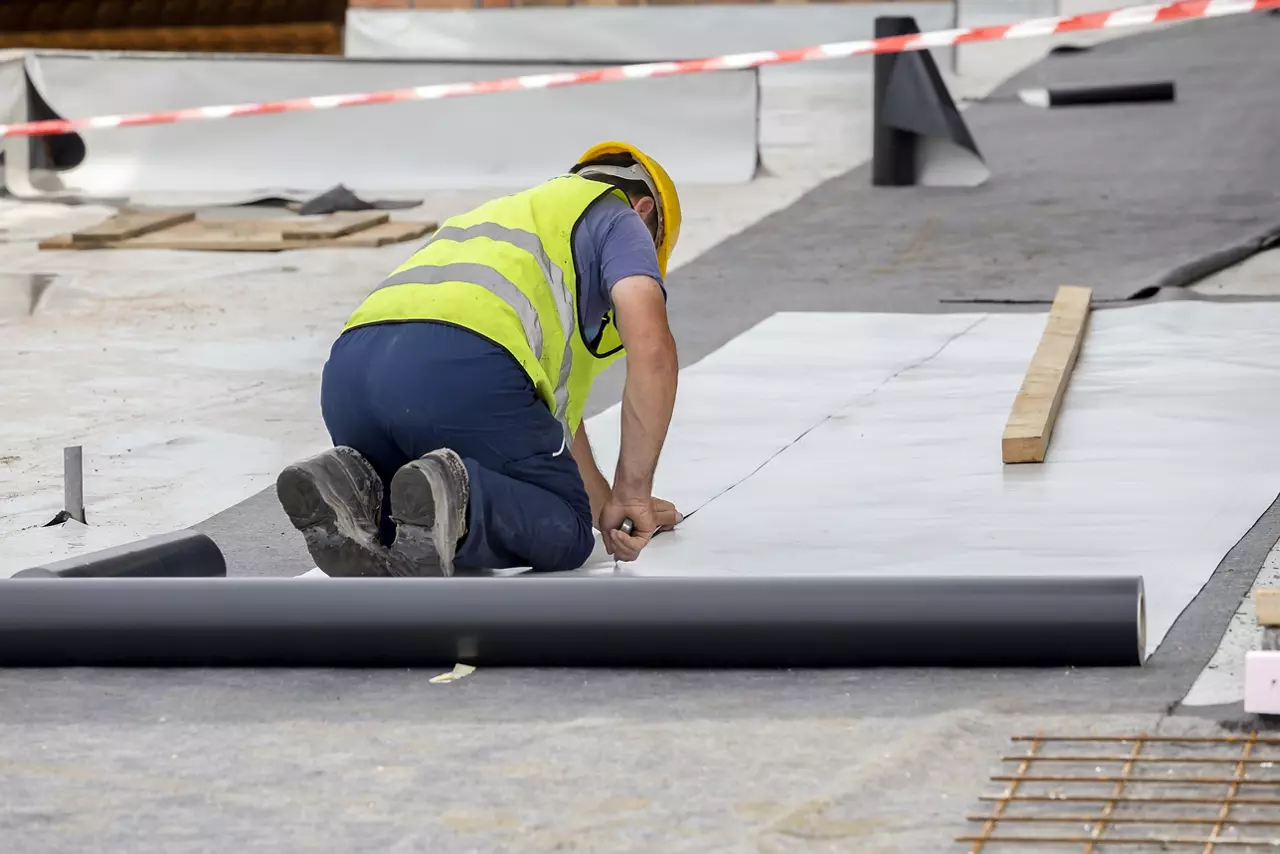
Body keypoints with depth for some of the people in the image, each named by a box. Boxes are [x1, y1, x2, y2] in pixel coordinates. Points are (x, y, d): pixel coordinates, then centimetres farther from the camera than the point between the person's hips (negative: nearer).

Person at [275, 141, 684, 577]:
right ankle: (450, 497, -19)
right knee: (563, 533, 11)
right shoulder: (617, 218, 22)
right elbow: (652, 349, 3)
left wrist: (605, 505, 58)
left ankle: (350, 490, -4)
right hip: (460, 371, -7)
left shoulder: (504, 214, 43)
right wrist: (633, 492, 9)